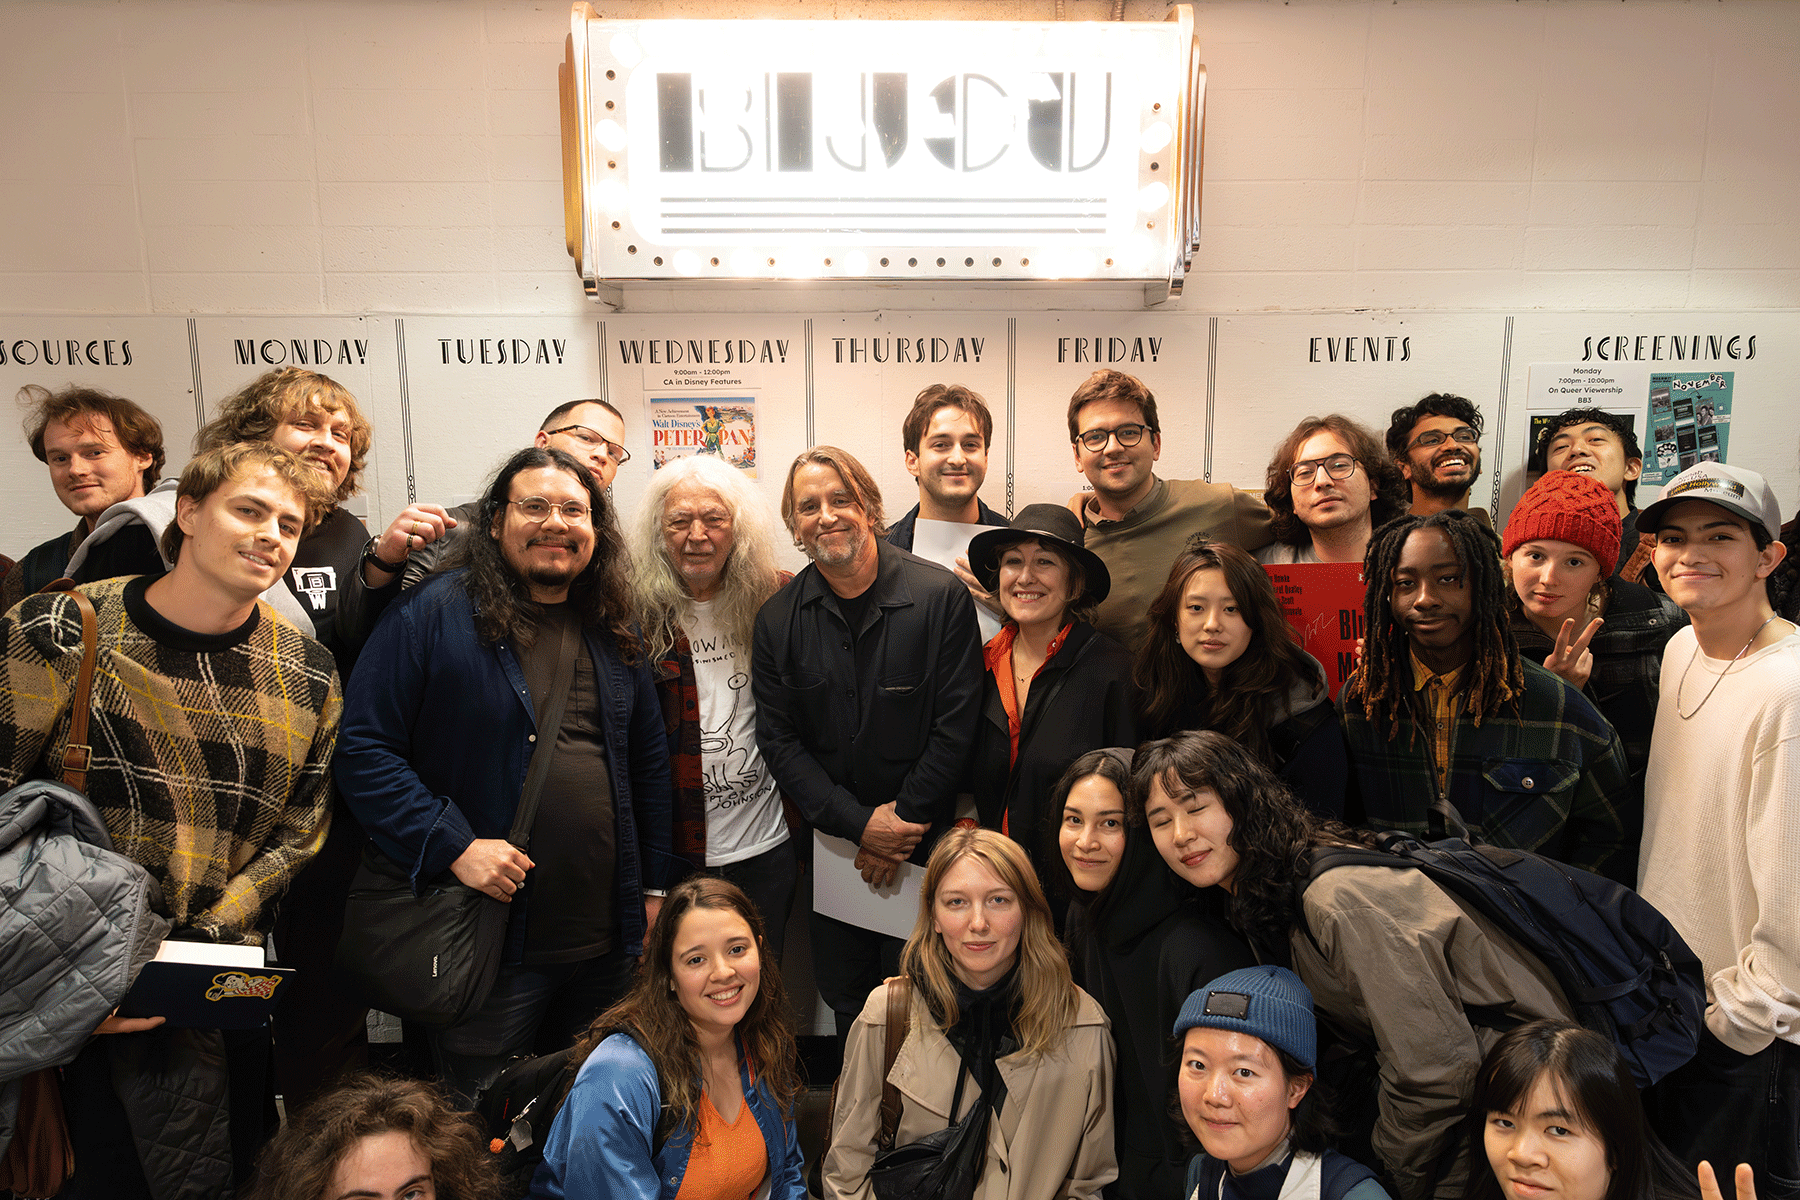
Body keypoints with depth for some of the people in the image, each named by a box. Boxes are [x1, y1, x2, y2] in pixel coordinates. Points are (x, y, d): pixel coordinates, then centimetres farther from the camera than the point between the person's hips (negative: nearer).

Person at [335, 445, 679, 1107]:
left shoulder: (613, 633, 9)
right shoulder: (431, 613, -8)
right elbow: (363, 750, -11)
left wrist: (657, 886, 12)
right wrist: (454, 846, -18)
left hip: (608, 942, 5)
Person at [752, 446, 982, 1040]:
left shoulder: (942, 597, -9)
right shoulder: (778, 619, 1)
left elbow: (955, 728, -9)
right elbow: (778, 741, -1)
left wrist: (903, 824, -10)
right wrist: (860, 824, -11)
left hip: (925, 840, -2)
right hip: (831, 844, 3)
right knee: (844, 1001, 14)